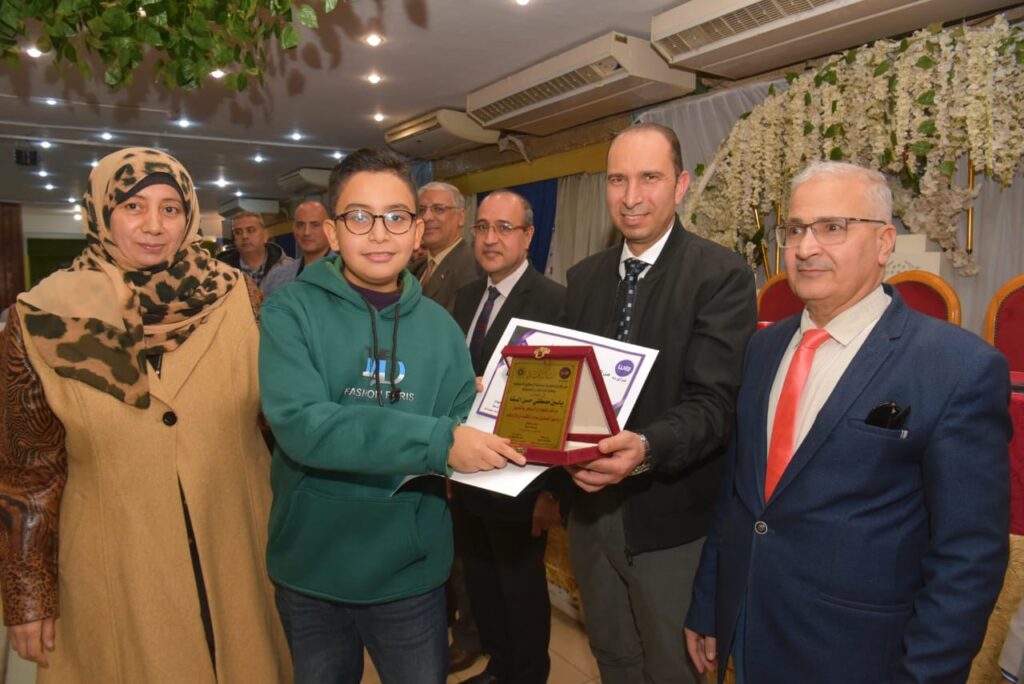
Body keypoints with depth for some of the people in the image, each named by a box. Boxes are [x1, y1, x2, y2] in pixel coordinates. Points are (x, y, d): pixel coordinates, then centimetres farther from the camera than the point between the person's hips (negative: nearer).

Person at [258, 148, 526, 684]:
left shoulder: (439, 326, -1)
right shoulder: (292, 311, -11)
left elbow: (460, 433, 0)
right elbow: (300, 424, -24)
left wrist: (481, 425, -22)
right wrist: (435, 440, -30)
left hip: (410, 569, 2)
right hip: (311, 567, -1)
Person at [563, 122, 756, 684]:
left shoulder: (722, 275, -14)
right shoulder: (584, 276, 5)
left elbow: (714, 402, -22)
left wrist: (646, 447, -39)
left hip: (669, 517, -5)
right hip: (591, 508, 6)